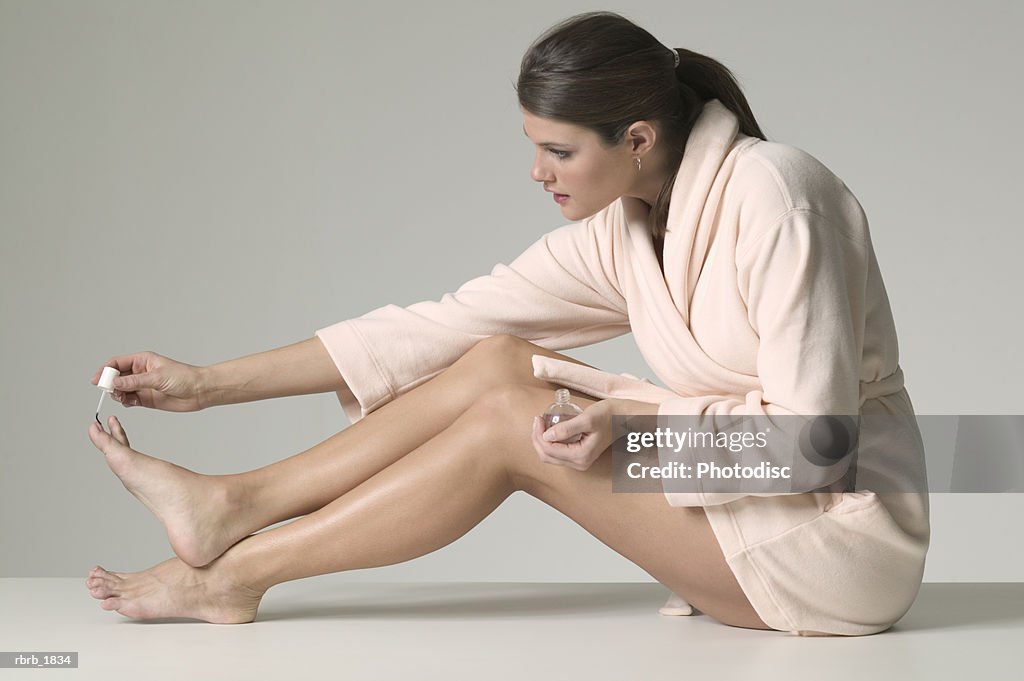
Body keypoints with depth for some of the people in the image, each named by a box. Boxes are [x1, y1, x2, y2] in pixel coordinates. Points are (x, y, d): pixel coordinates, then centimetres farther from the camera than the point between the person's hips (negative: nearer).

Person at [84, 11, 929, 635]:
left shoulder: (770, 194, -21)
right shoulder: (616, 232, 2)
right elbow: (437, 328, 2)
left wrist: (634, 427, -26)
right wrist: (208, 383, 1)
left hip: (845, 535, -7)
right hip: (745, 500, 7)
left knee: (510, 423, -16)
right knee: (496, 362, -6)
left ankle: (233, 575, -6)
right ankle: (231, 507, -2)